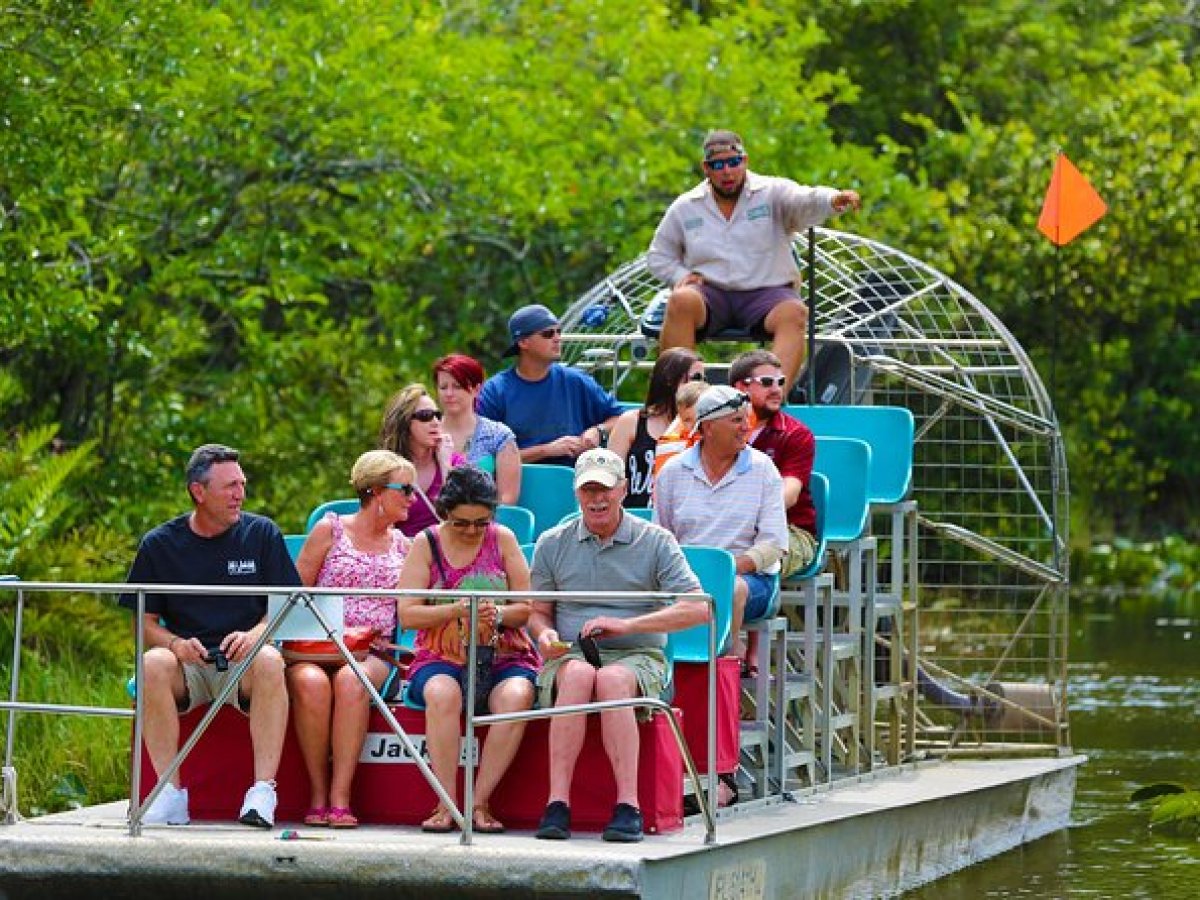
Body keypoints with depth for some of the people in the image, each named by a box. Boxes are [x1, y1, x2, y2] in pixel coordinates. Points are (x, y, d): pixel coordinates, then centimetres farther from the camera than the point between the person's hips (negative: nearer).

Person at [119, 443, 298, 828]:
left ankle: (263, 790, -37)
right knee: (153, 663, -33)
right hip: (187, 665, 1)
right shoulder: (159, 544, 8)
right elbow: (145, 622, 8)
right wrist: (175, 643, -15)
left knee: (269, 661, -35)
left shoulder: (262, 533, 8)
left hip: (243, 662, -1)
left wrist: (254, 635, -17)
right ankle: (170, 793, -30)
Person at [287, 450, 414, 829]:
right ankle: (318, 792, -27)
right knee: (311, 682, -37)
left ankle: (340, 796, -37)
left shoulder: (402, 546, 19)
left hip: (372, 655, 1)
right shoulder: (330, 530, 9)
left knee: (351, 680, -35)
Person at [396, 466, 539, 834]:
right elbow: (407, 614, -2)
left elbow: (527, 607, 6)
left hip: (504, 657, 1)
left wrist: (499, 614, -16)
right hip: (441, 659, -1)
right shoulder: (427, 543, 6)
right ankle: (447, 804, -31)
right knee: (442, 694, -37)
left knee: (516, 697, -34)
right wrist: (456, 610, -17)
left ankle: (480, 803, -27)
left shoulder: (503, 539, 9)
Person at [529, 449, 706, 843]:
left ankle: (628, 806, -42)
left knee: (613, 679, -38)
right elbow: (538, 612, 19)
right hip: (568, 657, 1)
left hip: (638, 657, -1)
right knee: (579, 674, -36)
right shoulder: (552, 544, 14)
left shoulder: (655, 542, 6)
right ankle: (557, 803, -43)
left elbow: (698, 609, -4)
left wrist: (627, 624, -13)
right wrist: (545, 636, -7)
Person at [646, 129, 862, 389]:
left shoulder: (772, 193, 3)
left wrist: (834, 199, -42)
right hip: (711, 293, 1)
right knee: (681, 301, -32)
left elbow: (806, 200, -18)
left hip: (766, 293, -1)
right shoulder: (685, 207, 12)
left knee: (794, 314, -33)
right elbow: (658, 256, 21)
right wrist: (681, 275, -1)